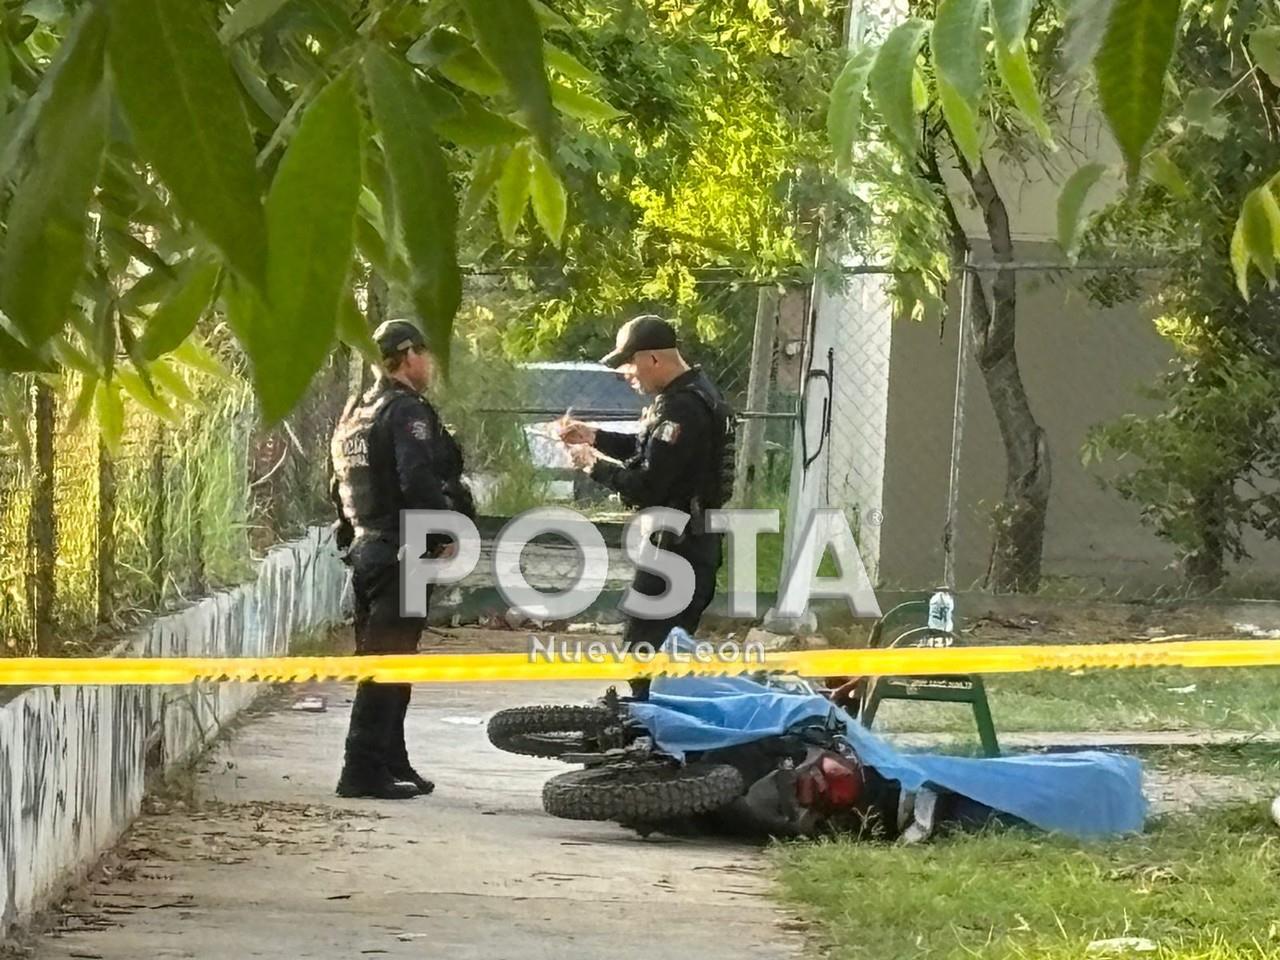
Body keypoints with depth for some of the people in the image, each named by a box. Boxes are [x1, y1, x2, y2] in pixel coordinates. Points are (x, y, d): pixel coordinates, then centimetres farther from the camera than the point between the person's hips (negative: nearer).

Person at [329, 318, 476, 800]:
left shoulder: (354, 413, 16)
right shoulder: (407, 411, -13)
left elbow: (339, 486, 20)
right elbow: (419, 483, -24)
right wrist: (445, 535, -14)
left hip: (364, 549, 9)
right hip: (402, 554, -9)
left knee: (379, 659, 15)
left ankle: (391, 764, 20)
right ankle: (364, 769, -12)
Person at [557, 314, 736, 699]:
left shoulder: (682, 409, -21)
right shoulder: (695, 392, 12)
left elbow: (645, 486, -23)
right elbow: (649, 450, 24)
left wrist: (592, 464, -10)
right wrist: (593, 436, 14)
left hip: (676, 546, -11)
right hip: (697, 541, 11)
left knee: (642, 650, -10)